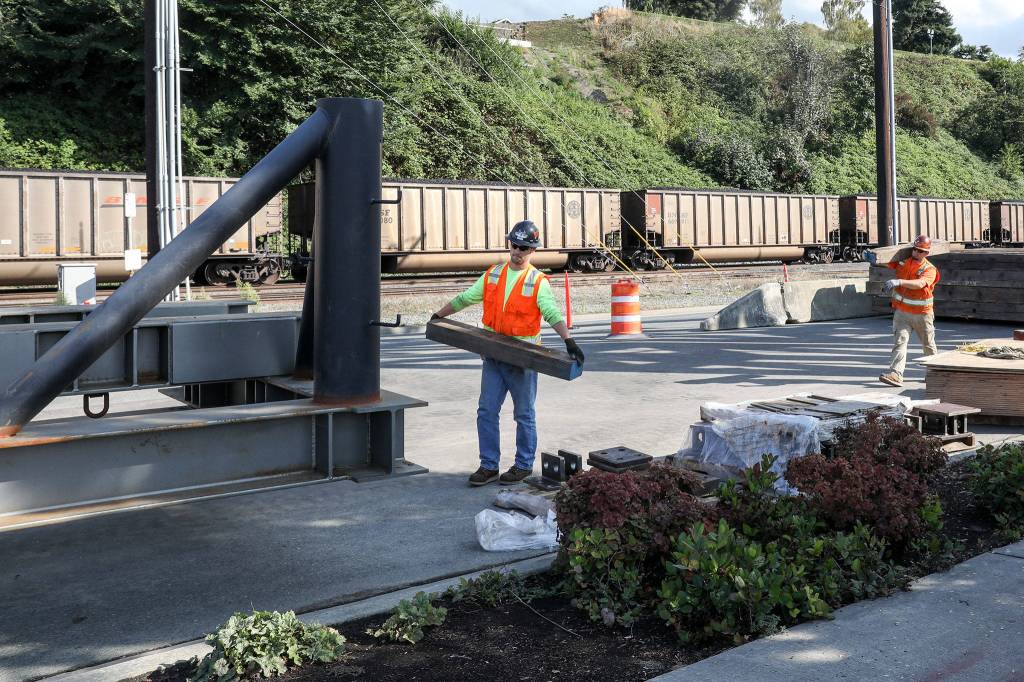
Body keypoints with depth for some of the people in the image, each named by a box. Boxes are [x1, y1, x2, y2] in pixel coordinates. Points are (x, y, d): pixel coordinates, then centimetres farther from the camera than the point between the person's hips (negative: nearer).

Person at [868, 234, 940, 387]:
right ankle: (895, 374, -22)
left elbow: (920, 284, -31)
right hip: (902, 311, 2)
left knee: (928, 344, 14)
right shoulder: (903, 261, 1)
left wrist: (899, 282, -46)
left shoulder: (929, 269, -11)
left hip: (922, 313, -2)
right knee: (900, 341, -12)